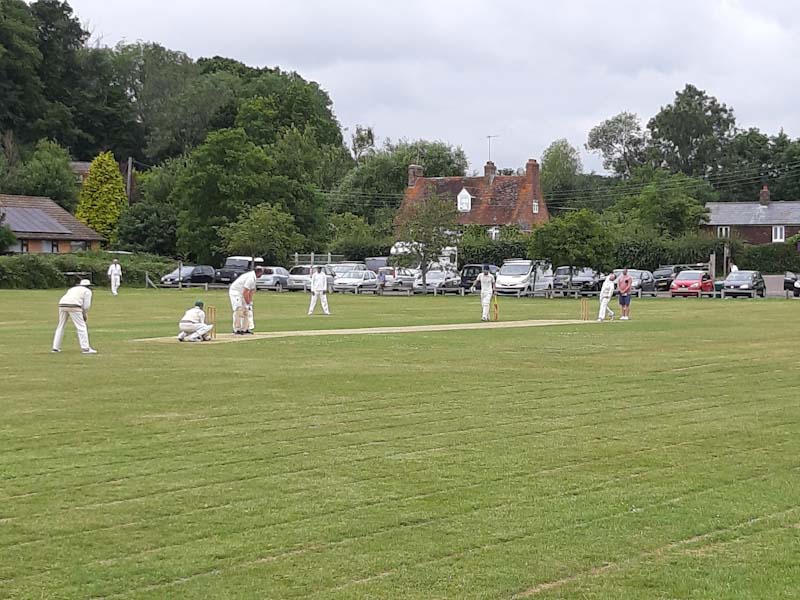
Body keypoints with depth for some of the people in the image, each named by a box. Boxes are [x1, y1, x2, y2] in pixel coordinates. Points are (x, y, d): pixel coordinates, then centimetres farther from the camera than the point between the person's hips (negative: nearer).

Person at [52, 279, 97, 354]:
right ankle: (85, 348, -10)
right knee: (81, 327, -3)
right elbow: (87, 305, 2)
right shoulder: (87, 291, 15)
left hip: (62, 305, 6)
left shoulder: (72, 289, 34)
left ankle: (55, 347, 17)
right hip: (73, 307, -6)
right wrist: (84, 315, 15)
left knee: (61, 326, 18)